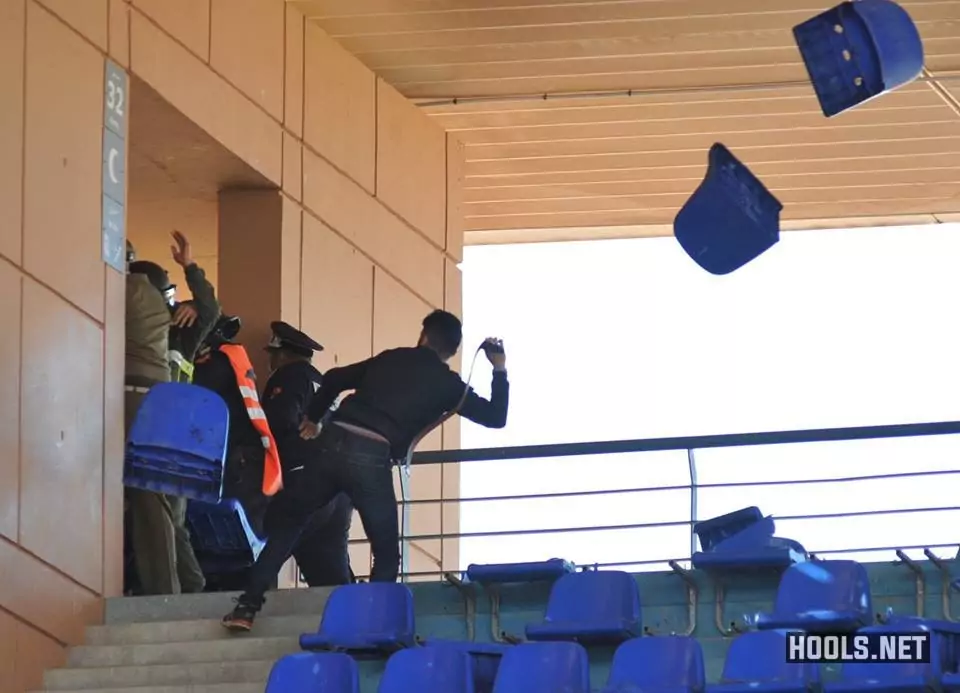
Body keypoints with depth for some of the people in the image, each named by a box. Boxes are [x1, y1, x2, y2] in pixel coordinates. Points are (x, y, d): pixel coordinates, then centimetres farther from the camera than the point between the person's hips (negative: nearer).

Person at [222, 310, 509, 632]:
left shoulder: (391, 359, 23)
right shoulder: (447, 384, 13)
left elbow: (334, 379, 28)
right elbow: (495, 417, 18)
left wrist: (312, 418, 44)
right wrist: (500, 370, 30)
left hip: (333, 444, 3)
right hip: (371, 458, -3)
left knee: (287, 523, 17)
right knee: (386, 554, 11)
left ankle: (247, 607, 9)